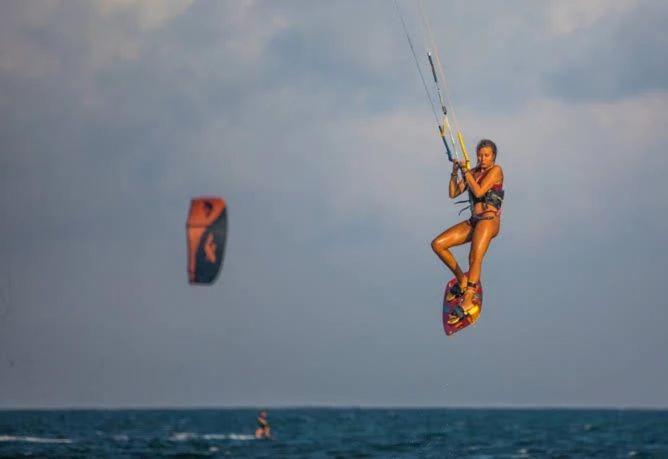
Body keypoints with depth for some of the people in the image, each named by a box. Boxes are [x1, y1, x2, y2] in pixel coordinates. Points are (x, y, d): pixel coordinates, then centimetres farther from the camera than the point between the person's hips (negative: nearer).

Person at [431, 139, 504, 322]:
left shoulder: (496, 170, -2)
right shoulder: (473, 173, 18)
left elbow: (479, 192, -15)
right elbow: (453, 194, 14)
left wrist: (466, 171, -7)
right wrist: (455, 172, 2)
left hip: (489, 220, -8)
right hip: (473, 222, 8)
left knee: (474, 258, -28)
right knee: (437, 244, -2)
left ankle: (468, 302, -41)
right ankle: (462, 279, 10)